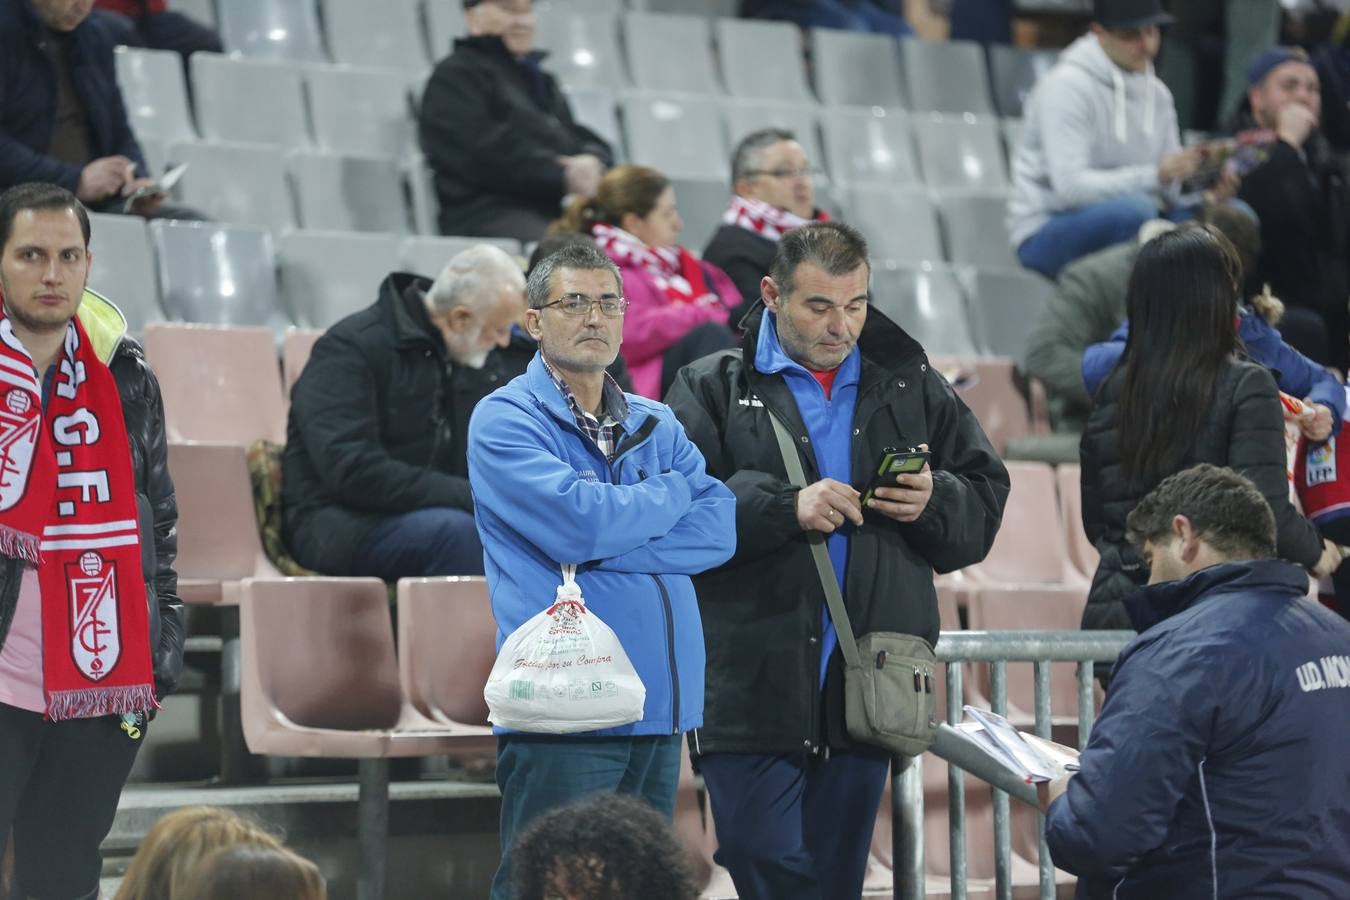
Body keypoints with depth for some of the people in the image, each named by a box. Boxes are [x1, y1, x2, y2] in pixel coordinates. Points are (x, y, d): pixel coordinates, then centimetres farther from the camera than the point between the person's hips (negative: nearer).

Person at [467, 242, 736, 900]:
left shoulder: (655, 425, 16)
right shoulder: (505, 420, -2)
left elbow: (720, 527, 1)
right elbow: (580, 521, -17)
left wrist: (600, 544, -12)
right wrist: (672, 492, 1)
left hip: (660, 701, 6)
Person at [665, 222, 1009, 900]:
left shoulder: (913, 387, 15)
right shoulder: (713, 388, 4)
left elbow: (985, 502, 16)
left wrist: (935, 502, -6)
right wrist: (785, 507, -19)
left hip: (865, 690, 3)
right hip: (752, 687, -3)